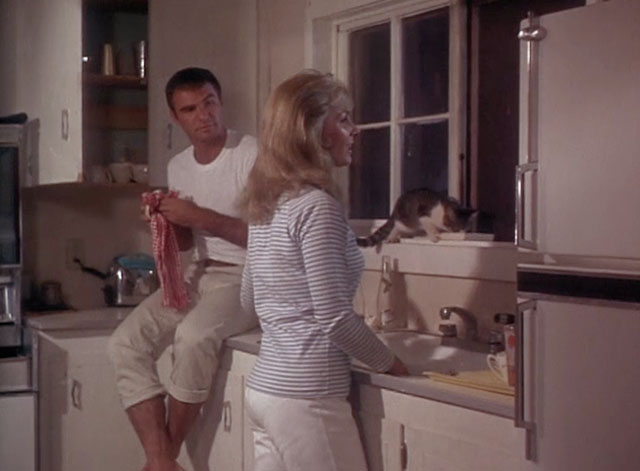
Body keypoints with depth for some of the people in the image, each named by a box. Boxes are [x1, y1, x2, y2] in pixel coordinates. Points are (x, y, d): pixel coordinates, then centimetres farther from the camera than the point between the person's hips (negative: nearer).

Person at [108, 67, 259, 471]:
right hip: (199, 275, 7)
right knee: (127, 342, -12)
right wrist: (166, 220, -2)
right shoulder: (179, 167, 10)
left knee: (194, 335, -34)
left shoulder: (253, 155, -12)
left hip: (249, 276, -7)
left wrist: (198, 216, -20)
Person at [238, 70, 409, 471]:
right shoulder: (317, 205, -16)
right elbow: (336, 317, -17)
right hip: (305, 397, -9)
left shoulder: (266, 203, 10)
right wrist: (389, 363, -3)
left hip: (266, 387, 9)